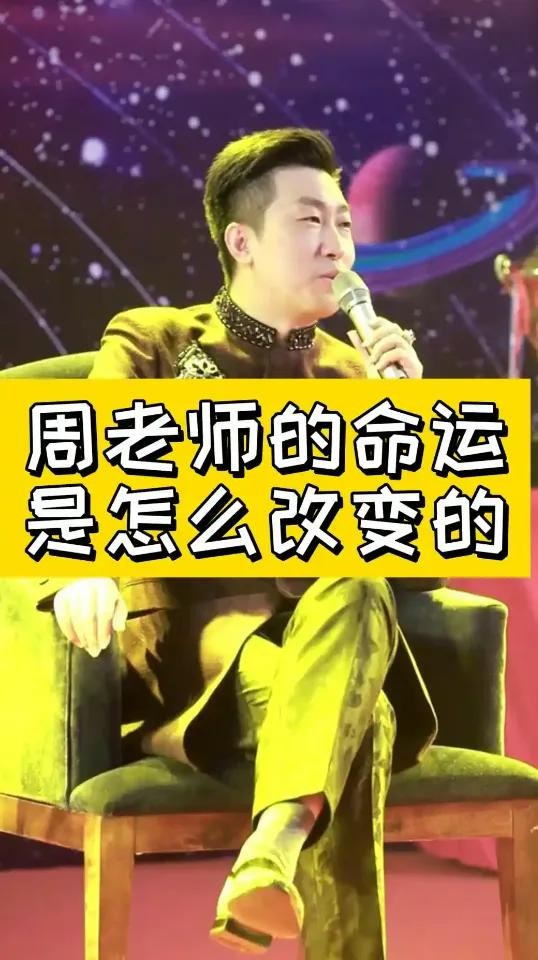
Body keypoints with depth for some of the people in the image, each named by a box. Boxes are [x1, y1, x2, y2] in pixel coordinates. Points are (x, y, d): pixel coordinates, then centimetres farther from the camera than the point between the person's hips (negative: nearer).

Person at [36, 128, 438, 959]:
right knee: (359, 724, -37)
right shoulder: (150, 342, 10)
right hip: (196, 635, -2)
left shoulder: (354, 373, 19)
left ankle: (272, 853, -56)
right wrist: (83, 573, -31)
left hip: (336, 639, 3)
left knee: (357, 585, -38)